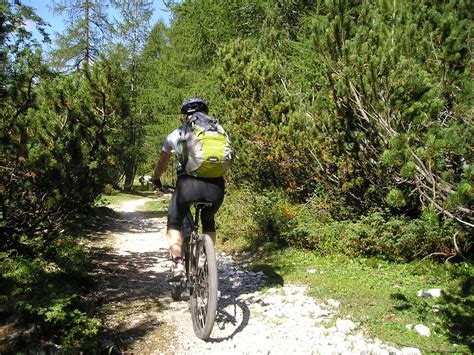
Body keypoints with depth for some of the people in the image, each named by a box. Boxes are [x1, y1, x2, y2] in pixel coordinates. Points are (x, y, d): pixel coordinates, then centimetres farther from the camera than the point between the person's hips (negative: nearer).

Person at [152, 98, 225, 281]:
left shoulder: (176, 134, 19)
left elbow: (162, 162, 32)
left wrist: (156, 180, 50)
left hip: (188, 183, -2)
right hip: (216, 186, 2)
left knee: (174, 223, 21)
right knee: (208, 221, 30)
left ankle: (177, 263, 3)